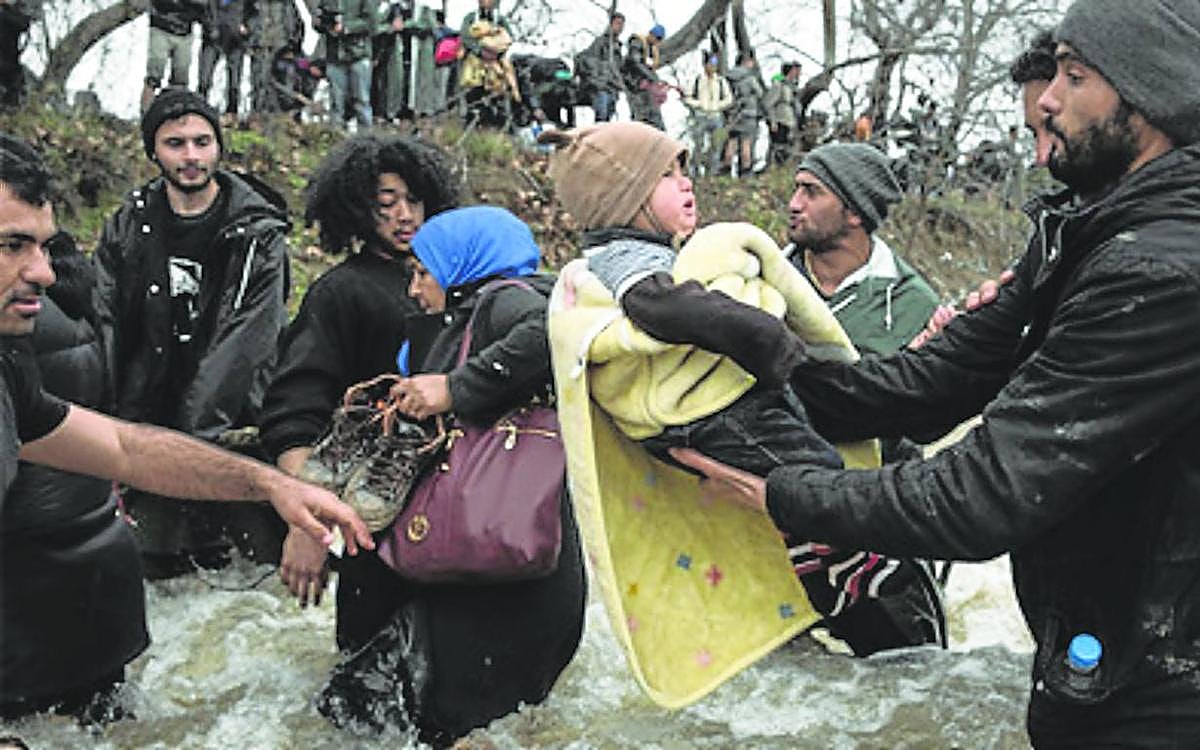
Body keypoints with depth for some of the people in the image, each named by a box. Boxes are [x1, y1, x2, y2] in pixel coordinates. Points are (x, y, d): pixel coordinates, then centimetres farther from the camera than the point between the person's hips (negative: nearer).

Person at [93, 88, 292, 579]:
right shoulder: (127, 228, 6)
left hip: (232, 424, -2)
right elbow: (103, 328, 1)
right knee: (160, 566, 6)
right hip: (147, 421, 3)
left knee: (276, 556, -1)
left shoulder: (259, 231, -6)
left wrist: (194, 435, -20)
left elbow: (244, 340, -13)